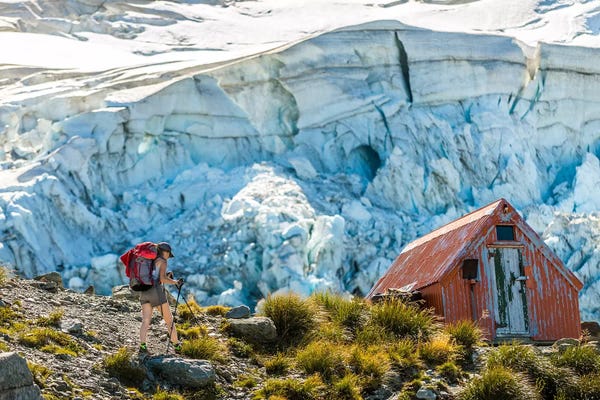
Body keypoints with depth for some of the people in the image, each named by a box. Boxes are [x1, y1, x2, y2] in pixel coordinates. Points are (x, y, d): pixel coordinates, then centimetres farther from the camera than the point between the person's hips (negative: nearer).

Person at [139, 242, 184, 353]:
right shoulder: (163, 261, 0)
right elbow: (162, 279, -13)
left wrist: (166, 277, 26)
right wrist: (175, 282, 1)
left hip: (144, 292, 6)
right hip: (156, 291, -6)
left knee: (146, 321, -5)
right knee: (169, 319, 7)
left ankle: (142, 345, -24)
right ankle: (177, 345, 13)